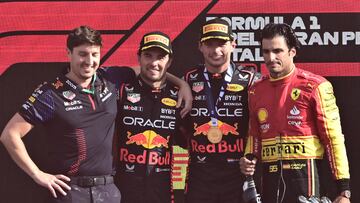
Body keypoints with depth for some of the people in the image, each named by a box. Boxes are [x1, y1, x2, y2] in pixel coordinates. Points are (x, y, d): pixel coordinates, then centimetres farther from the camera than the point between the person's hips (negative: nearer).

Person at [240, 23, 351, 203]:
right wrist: (250, 159, 2)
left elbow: (333, 137, -6)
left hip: (303, 174, -5)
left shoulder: (314, 86, -5)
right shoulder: (256, 91, 11)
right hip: (270, 178, 5)